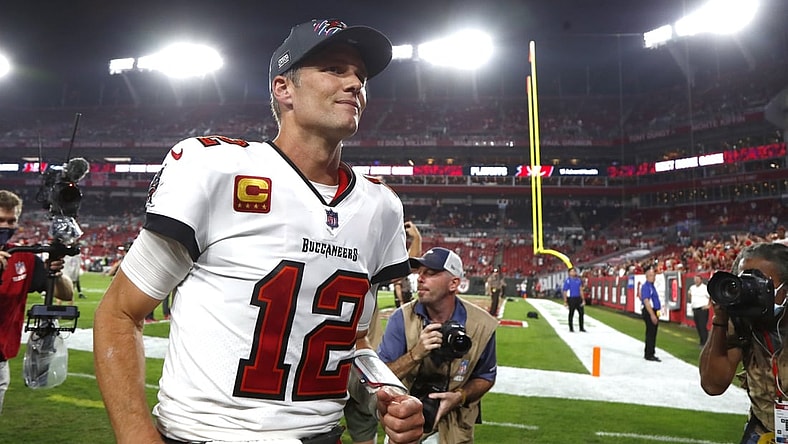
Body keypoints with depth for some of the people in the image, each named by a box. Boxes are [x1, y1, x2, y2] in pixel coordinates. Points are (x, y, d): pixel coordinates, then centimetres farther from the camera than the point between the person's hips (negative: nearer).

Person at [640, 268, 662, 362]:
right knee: (650, 334, -6)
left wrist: (656, 314, 20)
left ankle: (649, 354, 22)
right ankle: (649, 355, -1)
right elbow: (646, 301, -21)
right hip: (649, 312, -10)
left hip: (654, 312, 10)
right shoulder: (646, 286, -14)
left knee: (652, 334, 14)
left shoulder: (652, 286, 17)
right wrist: (652, 315, -25)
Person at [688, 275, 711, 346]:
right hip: (694, 310, 7)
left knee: (703, 326, -9)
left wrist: (709, 305, -11)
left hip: (702, 310, -7)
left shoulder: (705, 288, -11)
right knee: (698, 327, 11)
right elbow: (690, 296, 30)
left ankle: (705, 343, -3)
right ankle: (702, 341, 22)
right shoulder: (692, 287, 11)